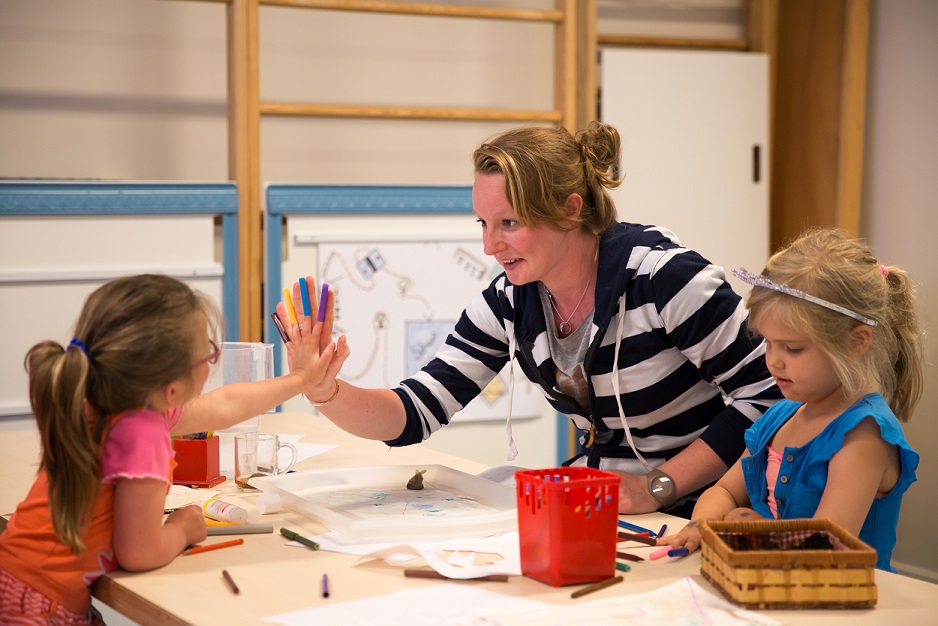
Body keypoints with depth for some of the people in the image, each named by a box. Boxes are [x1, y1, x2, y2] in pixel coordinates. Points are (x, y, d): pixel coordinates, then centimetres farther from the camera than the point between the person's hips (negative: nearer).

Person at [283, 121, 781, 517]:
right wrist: (326, 391, -23)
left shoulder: (660, 275, -20)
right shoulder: (507, 304, -1)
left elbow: (765, 395, -16)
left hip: (695, 509, -5)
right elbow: (415, 415, -4)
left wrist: (659, 487, -21)